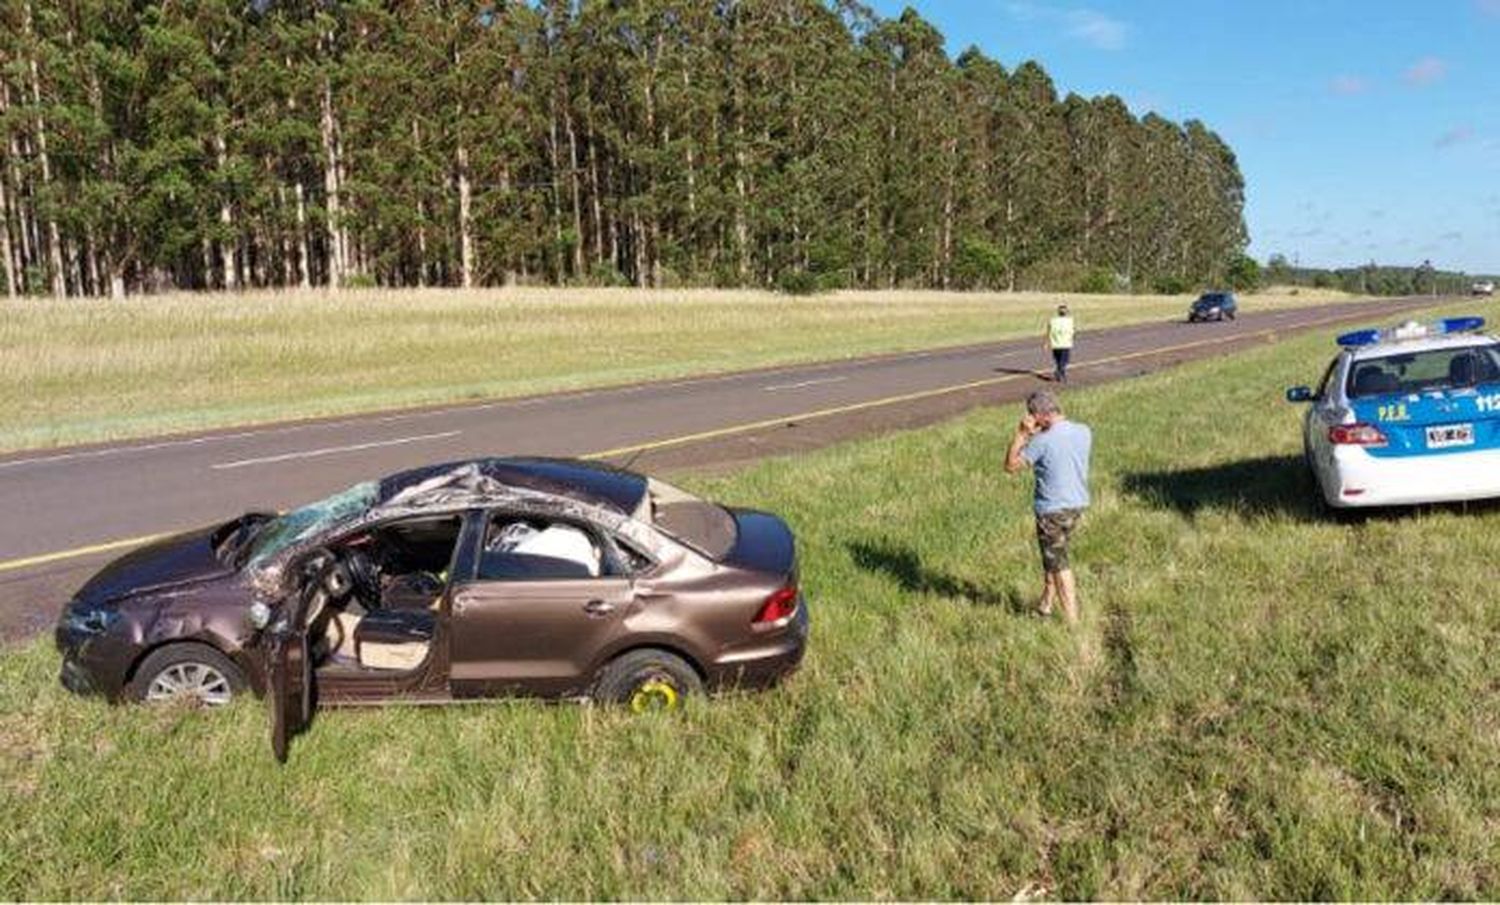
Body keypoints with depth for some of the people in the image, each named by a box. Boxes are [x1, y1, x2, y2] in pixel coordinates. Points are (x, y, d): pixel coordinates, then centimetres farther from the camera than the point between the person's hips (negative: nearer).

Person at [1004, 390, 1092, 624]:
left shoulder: (1043, 441, -21)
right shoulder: (1084, 432, -2)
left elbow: (1010, 466, -12)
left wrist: (1021, 434, -11)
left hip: (1052, 510, -7)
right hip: (1078, 504, 7)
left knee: (1058, 564, 5)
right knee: (1054, 554, 23)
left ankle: (1072, 620, 10)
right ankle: (1045, 604, 36)